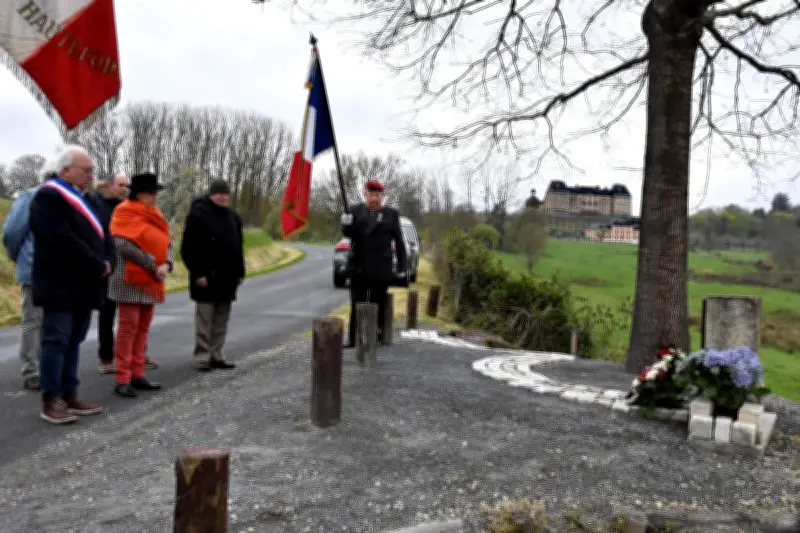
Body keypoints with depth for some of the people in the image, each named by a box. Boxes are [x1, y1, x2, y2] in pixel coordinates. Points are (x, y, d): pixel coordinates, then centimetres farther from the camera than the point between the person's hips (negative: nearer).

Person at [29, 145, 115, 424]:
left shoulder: (84, 199, 19)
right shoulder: (48, 197, -11)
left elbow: (100, 235, 17)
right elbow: (64, 241, -22)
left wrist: (108, 262, -3)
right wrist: (98, 266, -16)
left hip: (83, 285, 9)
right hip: (60, 286, -9)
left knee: (73, 341, 11)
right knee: (56, 340, -5)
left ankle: (69, 395, 16)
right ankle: (50, 401, 1)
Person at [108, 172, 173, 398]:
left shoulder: (154, 214, 14)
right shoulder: (125, 213, -10)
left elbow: (167, 242, 10)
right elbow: (124, 245, -21)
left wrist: (166, 265, -10)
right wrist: (152, 265, -18)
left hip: (150, 280, 8)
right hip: (130, 278, -8)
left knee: (143, 327, 10)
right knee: (128, 326, -7)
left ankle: (137, 375, 17)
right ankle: (122, 379, -2)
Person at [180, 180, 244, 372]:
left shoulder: (233, 217, 15)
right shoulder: (198, 214, -6)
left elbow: (239, 247, 20)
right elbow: (189, 248, -11)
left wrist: (239, 272, 14)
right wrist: (197, 273, -15)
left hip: (227, 277, 6)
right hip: (206, 278, -6)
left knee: (221, 320, 9)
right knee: (205, 318, -2)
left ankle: (216, 355, 15)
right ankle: (202, 357, 3)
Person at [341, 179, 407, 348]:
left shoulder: (391, 214, 5)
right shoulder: (356, 211, 7)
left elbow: (399, 241, 5)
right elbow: (348, 233, 0)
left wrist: (402, 266, 2)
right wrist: (346, 225, -23)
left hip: (381, 269, -1)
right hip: (359, 267, 1)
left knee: (378, 303, 4)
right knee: (357, 303, 3)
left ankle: (375, 337, 12)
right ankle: (353, 338, 5)